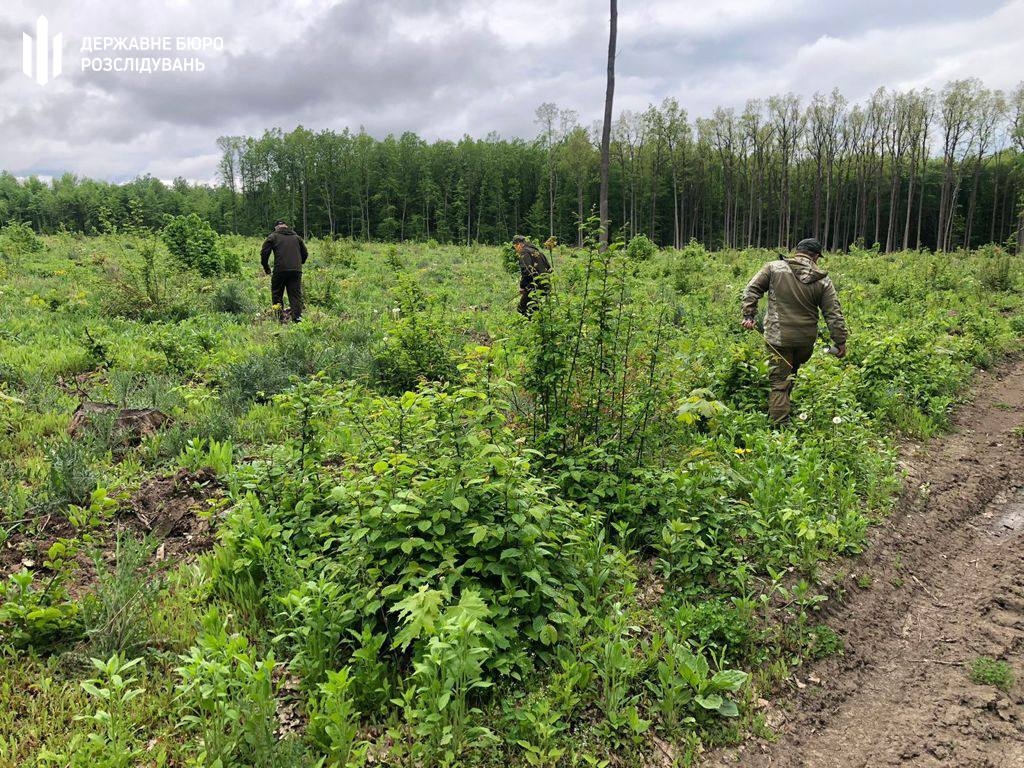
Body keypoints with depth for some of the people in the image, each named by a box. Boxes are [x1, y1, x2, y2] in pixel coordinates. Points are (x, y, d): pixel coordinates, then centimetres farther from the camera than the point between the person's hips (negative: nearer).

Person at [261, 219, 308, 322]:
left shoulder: (273, 236, 8)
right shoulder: (296, 237, 19)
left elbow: (264, 253, 2)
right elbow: (305, 254, 19)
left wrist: (266, 267, 15)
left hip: (280, 270, -3)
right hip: (296, 271, 3)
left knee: (277, 295, 10)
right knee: (296, 295, 4)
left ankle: (279, 317, 6)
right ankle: (297, 317, -7)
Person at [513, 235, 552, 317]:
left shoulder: (524, 253, -7)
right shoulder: (535, 250, 20)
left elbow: (526, 272, -18)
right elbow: (548, 266, 22)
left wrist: (522, 287, -7)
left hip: (537, 285, -9)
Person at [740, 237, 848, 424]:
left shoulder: (774, 267, -2)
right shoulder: (823, 281, 2)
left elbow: (751, 289, -4)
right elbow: (834, 315, 2)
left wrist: (748, 315, 0)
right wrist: (840, 342, 8)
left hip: (778, 337, -2)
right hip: (806, 340, 2)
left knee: (778, 382, 2)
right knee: (792, 372, 24)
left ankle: (780, 425, -1)